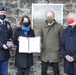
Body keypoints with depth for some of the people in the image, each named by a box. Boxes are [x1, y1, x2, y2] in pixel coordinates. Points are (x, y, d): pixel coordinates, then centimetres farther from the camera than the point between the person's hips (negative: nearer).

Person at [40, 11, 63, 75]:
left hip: (54, 53, -4)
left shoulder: (59, 27, -4)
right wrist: (44, 46, 7)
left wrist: (57, 47, -1)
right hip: (44, 53, 4)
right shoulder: (43, 27, 9)